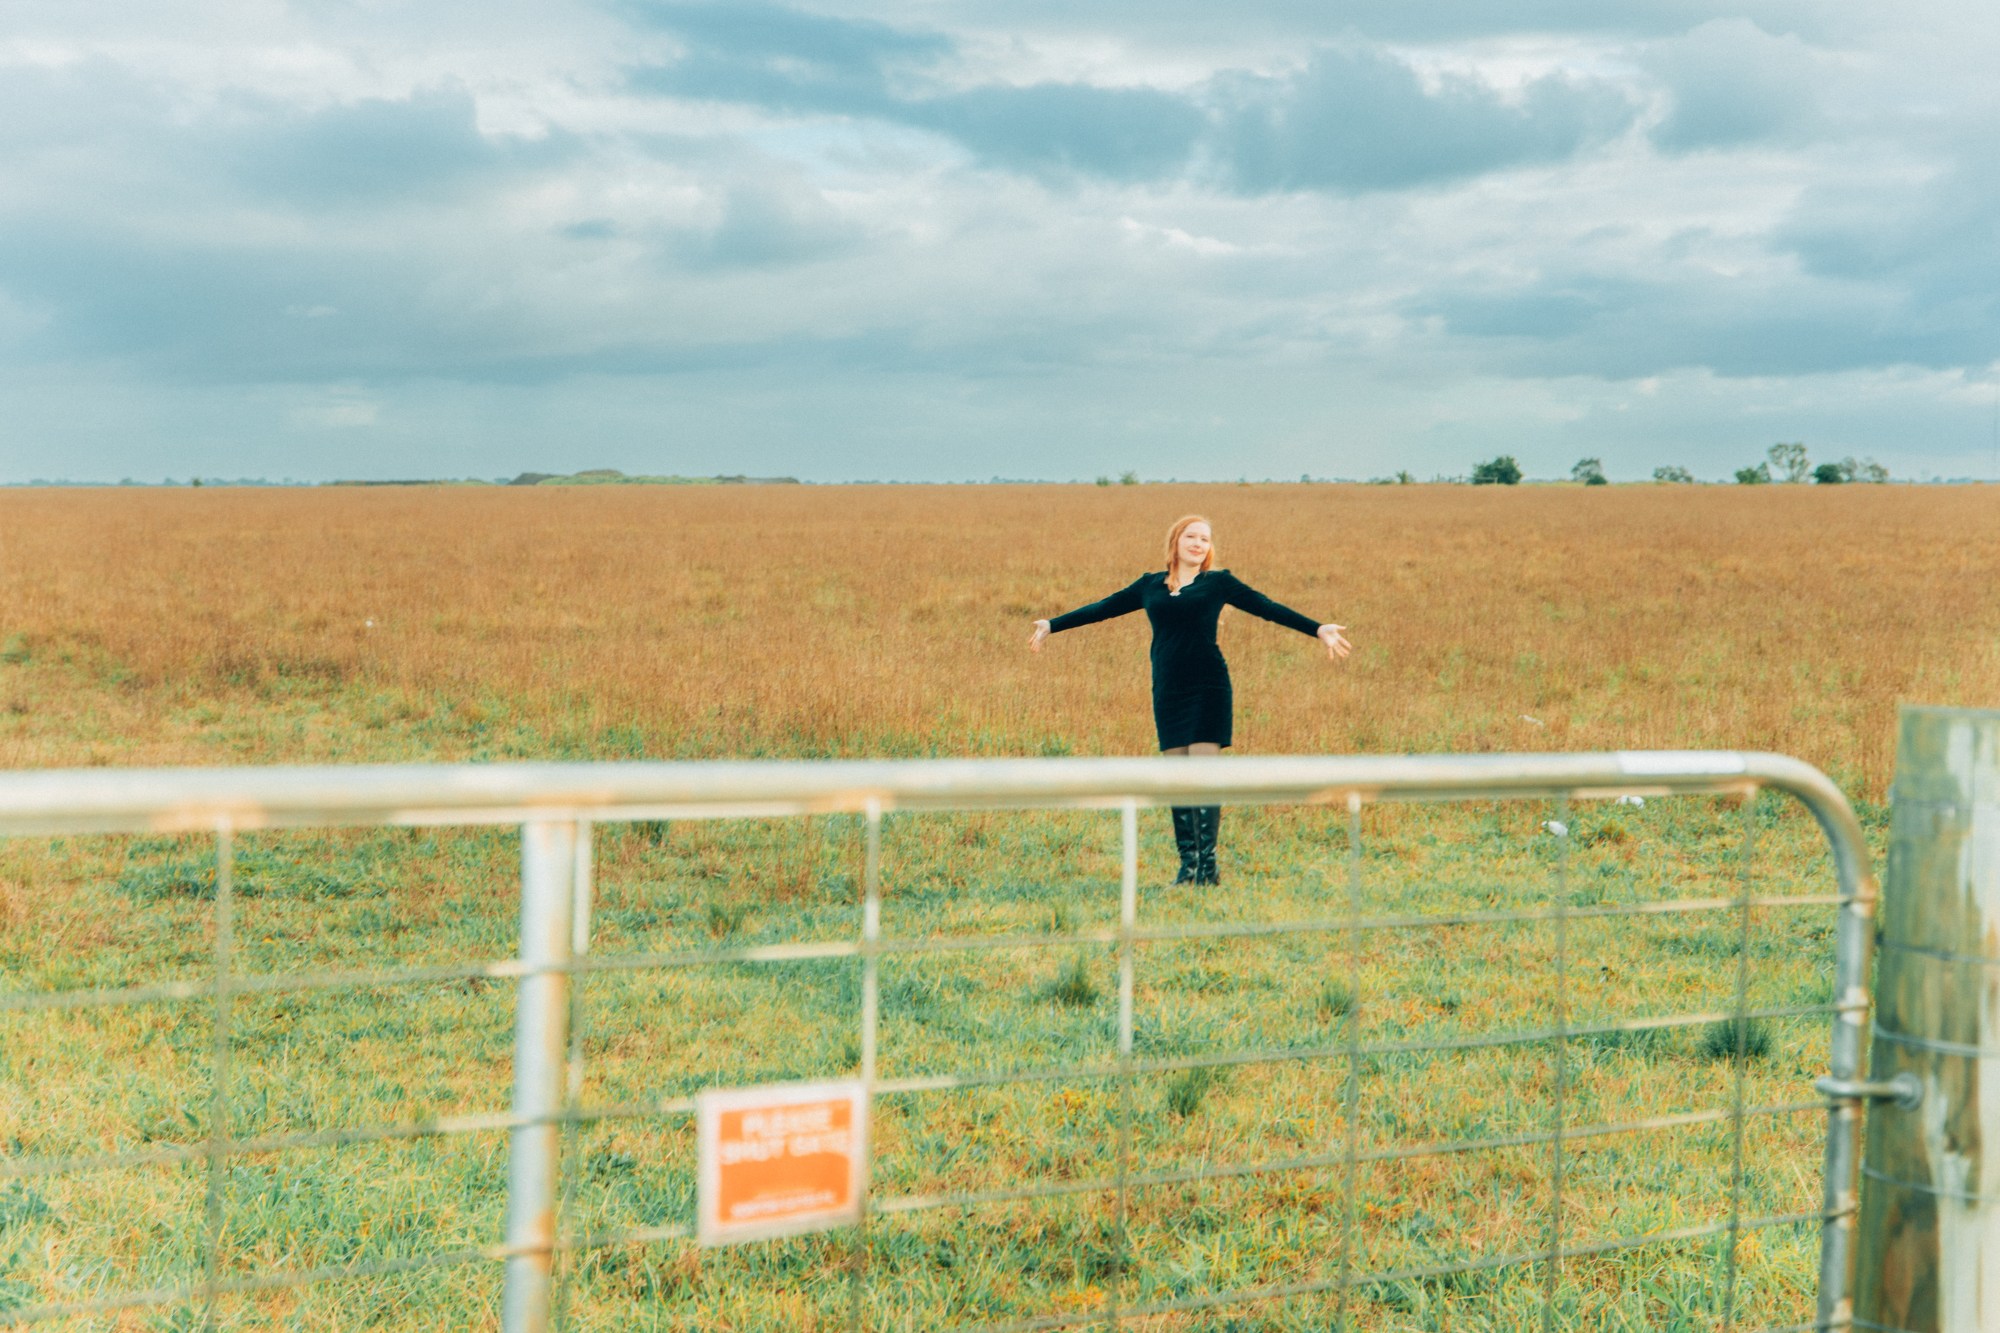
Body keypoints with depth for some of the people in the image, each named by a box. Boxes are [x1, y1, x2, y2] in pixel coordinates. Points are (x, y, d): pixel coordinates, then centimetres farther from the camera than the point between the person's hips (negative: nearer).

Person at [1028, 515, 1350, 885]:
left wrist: (1318, 630, -7)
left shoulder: (1218, 582, 5)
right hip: (1167, 691, 3)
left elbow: (1268, 608, 1)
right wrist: (1052, 626, 22)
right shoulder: (1150, 585, 12)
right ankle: (1188, 864, 10)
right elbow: (1103, 608, 19)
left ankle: (1208, 864, -5)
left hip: (1208, 688, -3)